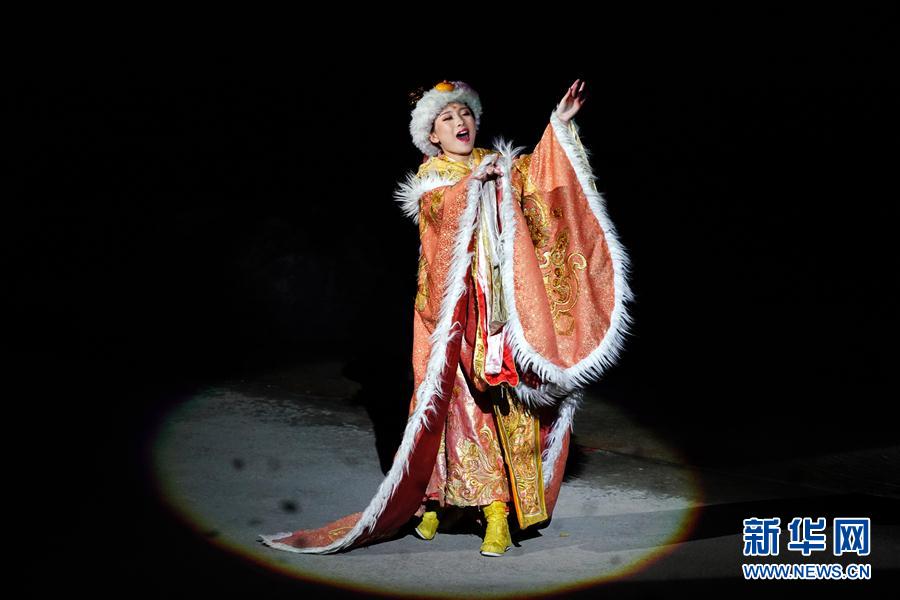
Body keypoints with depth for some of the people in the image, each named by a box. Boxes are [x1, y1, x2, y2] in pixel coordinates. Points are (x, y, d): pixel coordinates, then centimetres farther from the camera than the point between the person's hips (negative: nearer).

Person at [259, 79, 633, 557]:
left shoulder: (499, 164, 16)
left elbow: (536, 175, -3)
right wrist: (474, 181, -25)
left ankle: (498, 509, -6)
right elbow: (440, 207, -11)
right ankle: (433, 499, 8)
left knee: (503, 400, -6)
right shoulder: (430, 175, 10)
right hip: (453, 303, -2)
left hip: (500, 301, 2)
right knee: (453, 398, -4)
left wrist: (558, 125, -14)